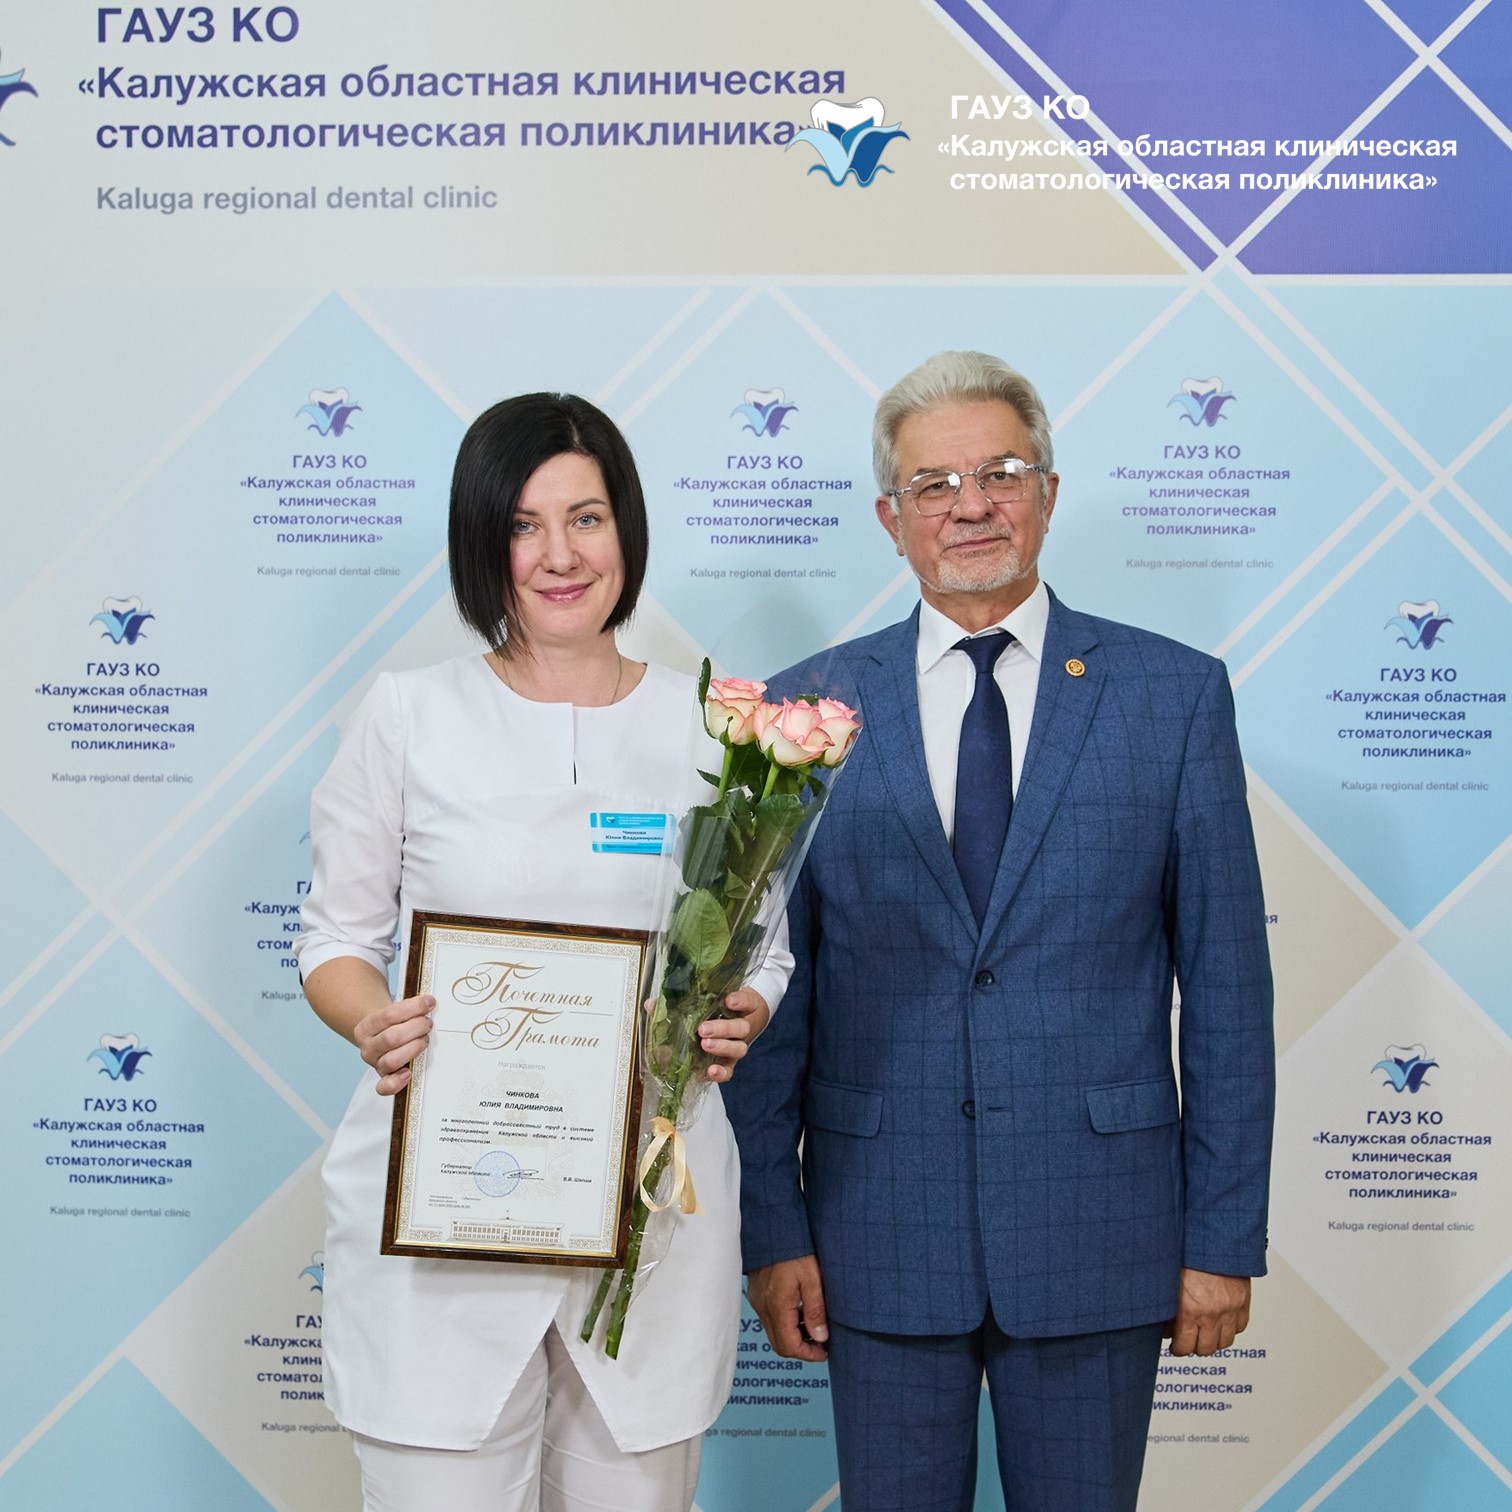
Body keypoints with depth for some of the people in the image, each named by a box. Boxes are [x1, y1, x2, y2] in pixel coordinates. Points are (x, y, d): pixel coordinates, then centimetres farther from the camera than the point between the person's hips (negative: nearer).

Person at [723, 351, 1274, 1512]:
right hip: (880, 1234, 1)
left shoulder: (1175, 694, -1)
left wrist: (1226, 1236, -2)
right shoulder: (812, 709, 1)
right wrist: (773, 1229, 0)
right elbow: (770, 989, 2)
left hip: (1097, 1233, 0)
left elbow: (1227, 981, -1)